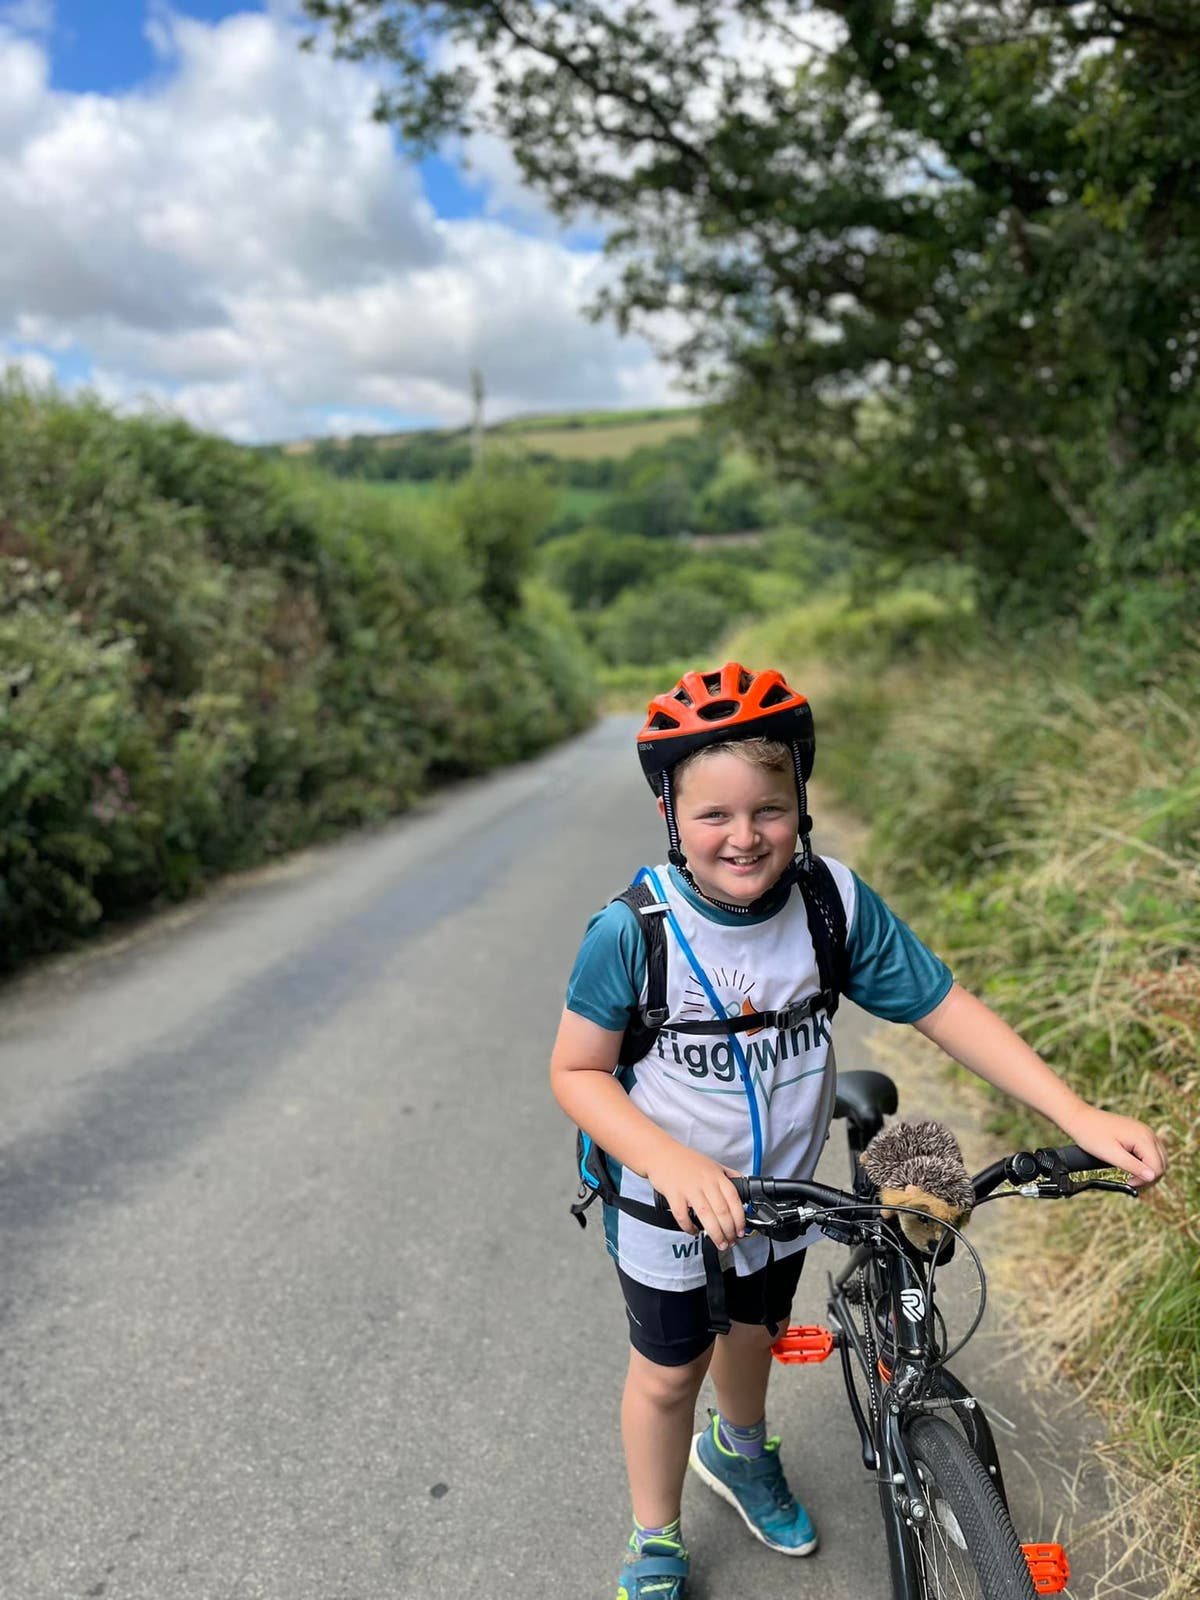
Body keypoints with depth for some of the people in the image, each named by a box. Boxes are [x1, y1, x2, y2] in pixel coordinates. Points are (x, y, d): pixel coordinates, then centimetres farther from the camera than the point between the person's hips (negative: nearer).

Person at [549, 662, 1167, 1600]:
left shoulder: (835, 900, -21)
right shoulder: (633, 930, -28)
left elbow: (944, 1006, -14)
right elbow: (577, 1072, -19)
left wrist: (1077, 1115, -21)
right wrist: (672, 1162, -35)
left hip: (782, 1193, 4)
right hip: (669, 1207, -3)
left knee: (754, 1332, 29)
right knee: (670, 1373, 17)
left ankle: (739, 1451, 63)